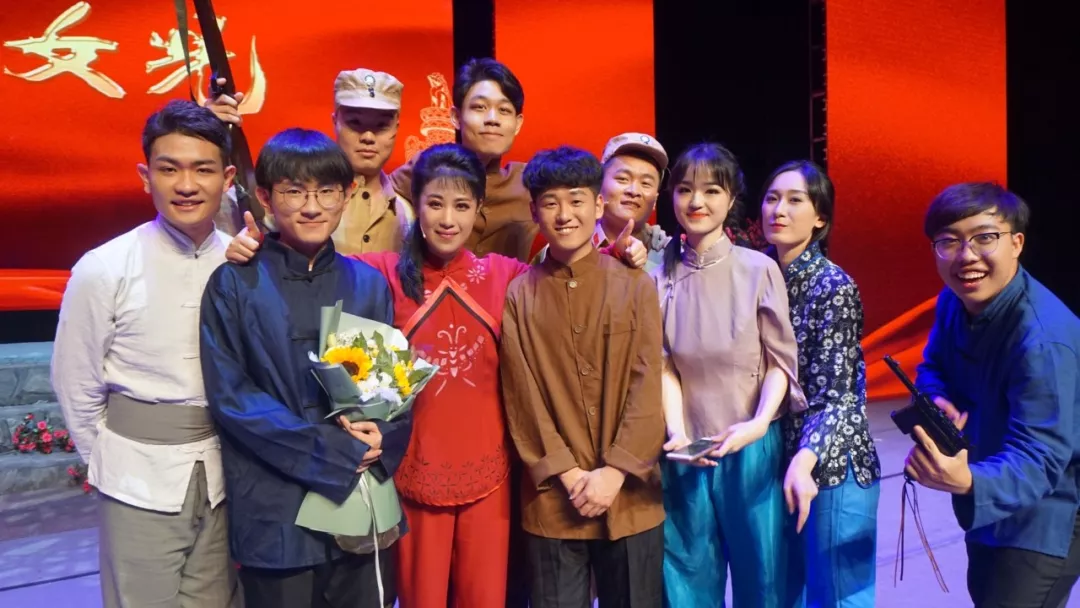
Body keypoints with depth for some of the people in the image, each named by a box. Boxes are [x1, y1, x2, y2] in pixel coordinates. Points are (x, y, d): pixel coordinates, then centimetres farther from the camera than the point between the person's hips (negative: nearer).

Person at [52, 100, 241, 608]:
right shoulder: (104, 270, -12)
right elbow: (75, 384, -1)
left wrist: (232, 454, 3)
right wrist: (108, 462, 7)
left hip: (222, 473, 2)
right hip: (141, 476, -2)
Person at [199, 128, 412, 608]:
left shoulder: (368, 283, 6)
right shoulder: (234, 285, -4)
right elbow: (230, 395, -10)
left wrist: (382, 438, -13)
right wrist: (337, 451, -15)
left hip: (363, 504, 3)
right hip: (274, 512, -3)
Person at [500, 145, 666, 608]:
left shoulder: (636, 288, 2)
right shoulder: (519, 296, 2)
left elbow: (646, 389, -3)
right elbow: (522, 398, -2)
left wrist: (614, 473, -11)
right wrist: (568, 474, -10)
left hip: (629, 496, 0)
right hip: (552, 499, 0)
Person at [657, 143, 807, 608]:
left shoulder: (759, 269, -6)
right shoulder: (659, 275, -1)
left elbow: (780, 359, -3)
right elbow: (664, 365, -1)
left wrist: (759, 422, -18)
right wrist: (678, 433, -15)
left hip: (753, 448, -1)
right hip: (689, 451, 2)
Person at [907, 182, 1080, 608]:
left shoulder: (1043, 341, -34)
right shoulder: (953, 301, -9)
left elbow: (1036, 459, -38)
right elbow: (932, 366, 7)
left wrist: (967, 483, -58)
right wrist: (941, 404, -17)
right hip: (989, 500, 8)